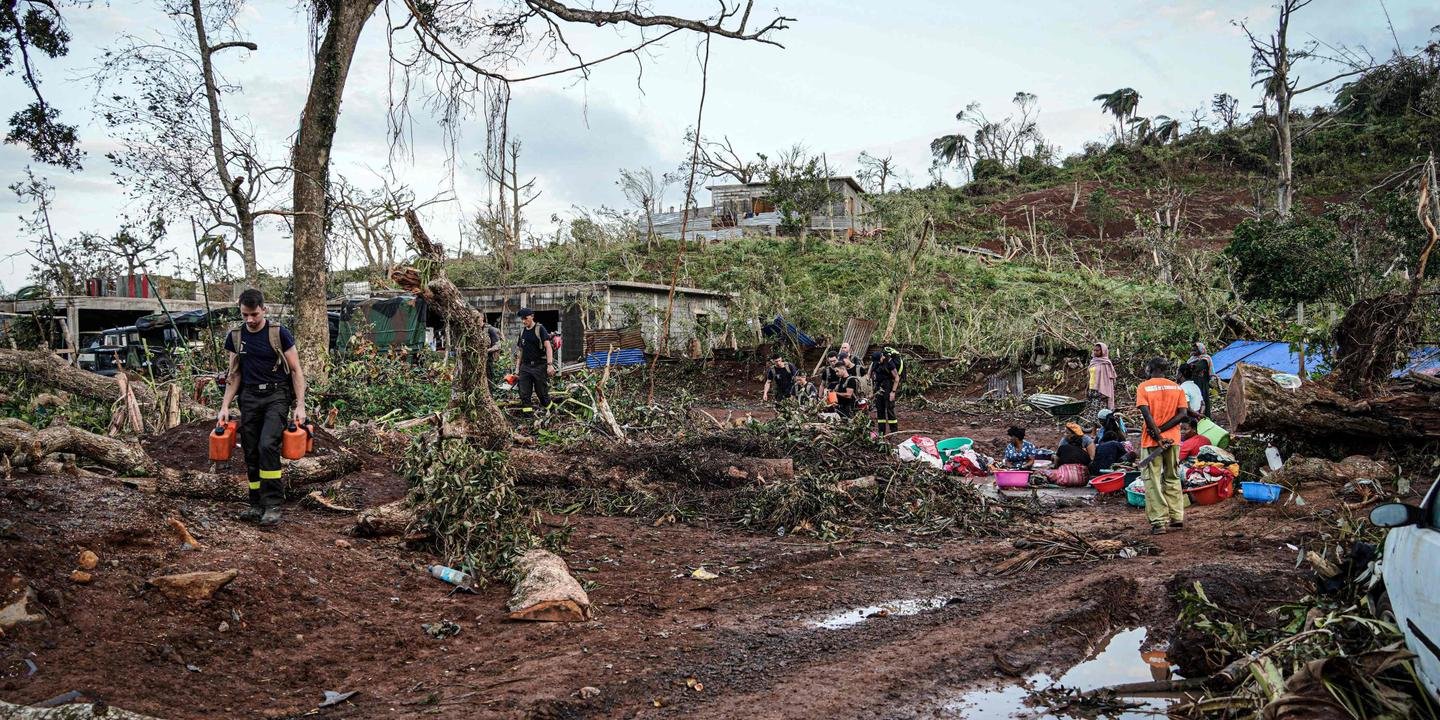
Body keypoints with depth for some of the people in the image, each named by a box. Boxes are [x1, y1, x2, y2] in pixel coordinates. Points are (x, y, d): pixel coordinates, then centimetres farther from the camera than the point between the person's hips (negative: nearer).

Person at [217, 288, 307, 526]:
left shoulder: (279, 334, -7)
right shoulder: (235, 337, 6)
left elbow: (296, 370, -4)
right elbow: (234, 375, 13)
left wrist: (300, 406, -10)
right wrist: (225, 406, 6)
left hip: (276, 395, -5)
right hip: (249, 397, 5)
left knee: (268, 446, -20)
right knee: (251, 452, 4)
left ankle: (273, 504, -15)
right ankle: (257, 504, 14)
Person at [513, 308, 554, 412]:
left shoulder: (540, 329, -4)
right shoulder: (522, 331, 14)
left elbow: (548, 347, -11)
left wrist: (550, 364, -22)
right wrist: (517, 368, 13)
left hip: (539, 365, -5)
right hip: (525, 366, 5)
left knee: (541, 392, -1)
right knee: (524, 394, -3)